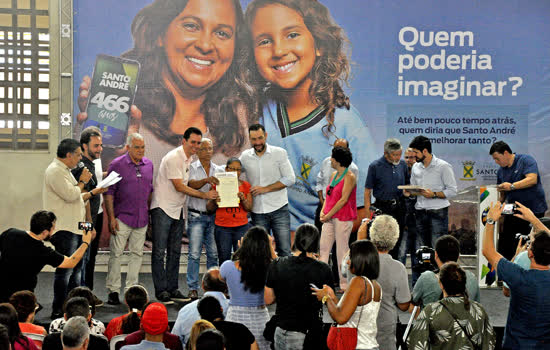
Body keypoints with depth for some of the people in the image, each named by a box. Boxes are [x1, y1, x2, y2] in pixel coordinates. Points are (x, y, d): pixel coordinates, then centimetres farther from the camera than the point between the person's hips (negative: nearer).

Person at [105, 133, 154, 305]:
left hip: (142, 218, 5)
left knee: (137, 254, 8)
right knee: (116, 254, -3)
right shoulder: (117, 165, -5)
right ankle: (113, 291, 4)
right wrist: (111, 217, -12)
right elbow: (109, 193, -6)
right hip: (122, 218, -5)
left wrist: (150, 214, 14)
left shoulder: (148, 165, 10)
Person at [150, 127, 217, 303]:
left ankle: (172, 289, 15)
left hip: (178, 209, 9)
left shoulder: (191, 159, 9)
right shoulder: (173, 158, -17)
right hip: (163, 208, -9)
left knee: (175, 251, 10)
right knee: (159, 251, -4)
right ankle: (161, 290, -2)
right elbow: (179, 186, -19)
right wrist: (204, 195, -17)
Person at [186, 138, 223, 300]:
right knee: (194, 253, -7)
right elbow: (192, 185, -15)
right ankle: (193, 288, -4)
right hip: (196, 215, -3)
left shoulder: (219, 170, 13)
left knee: (213, 253, 3)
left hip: (214, 215, 3)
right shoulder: (192, 168, 3)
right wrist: (207, 180, -34)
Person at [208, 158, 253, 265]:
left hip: (242, 227, 0)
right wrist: (214, 201, -14)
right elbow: (209, 208, 6)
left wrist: (243, 199, -14)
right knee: (224, 259, 0)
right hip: (222, 228, 0)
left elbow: (249, 208, 4)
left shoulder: (246, 185, 7)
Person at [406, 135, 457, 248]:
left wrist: (434, 194, -18)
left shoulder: (443, 166, -5)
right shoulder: (415, 167, 14)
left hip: (438, 212, -6)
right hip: (420, 212, 6)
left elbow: (452, 191, -7)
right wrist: (409, 192, -1)